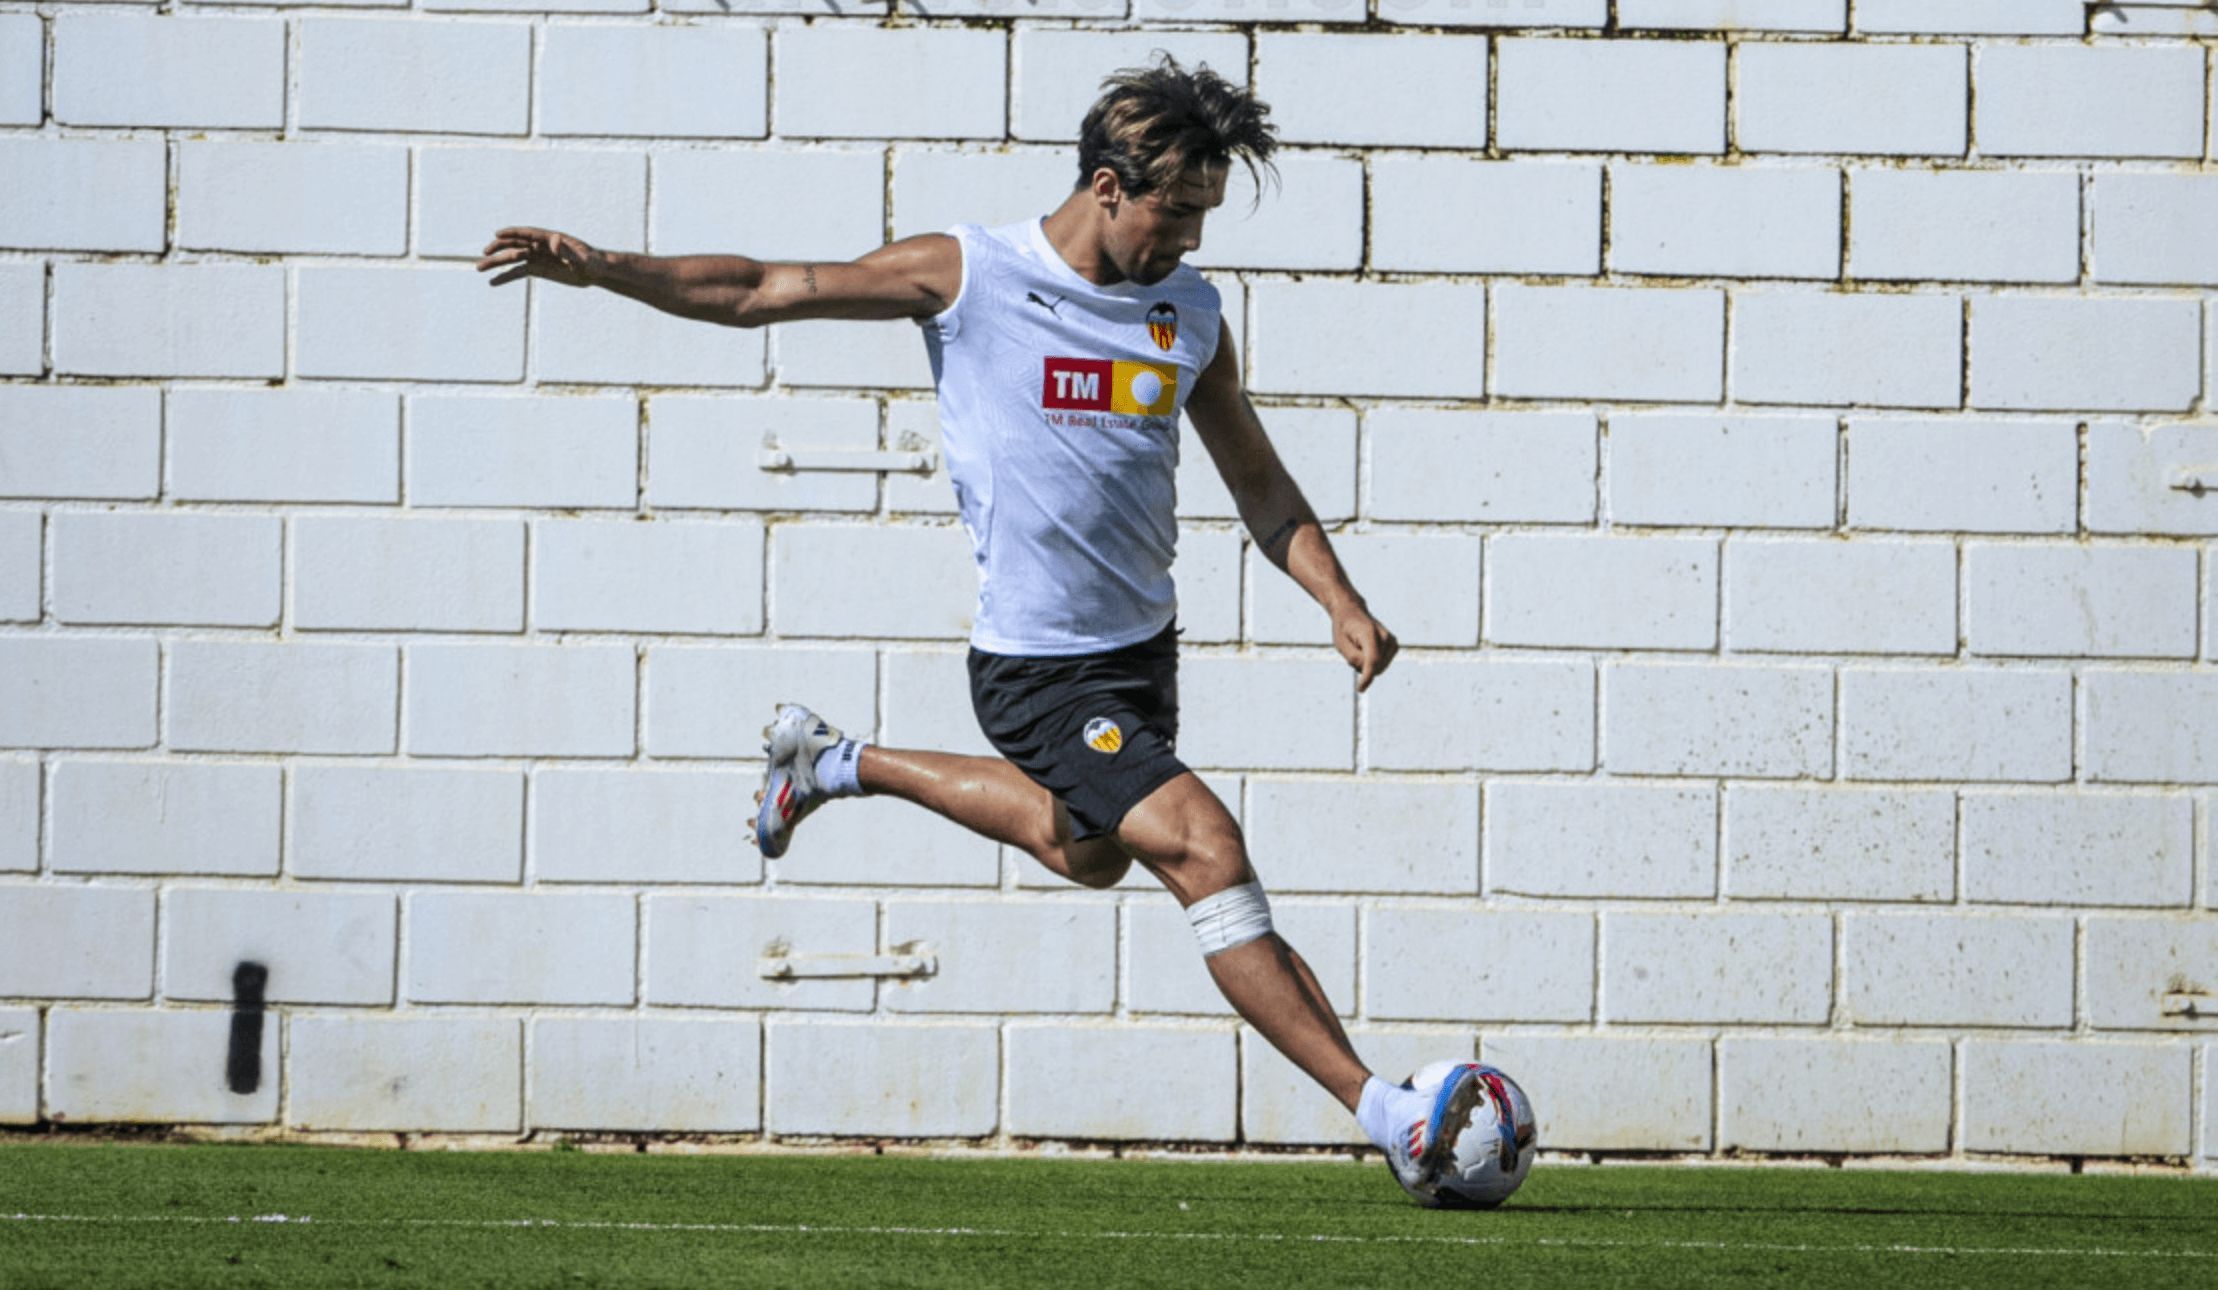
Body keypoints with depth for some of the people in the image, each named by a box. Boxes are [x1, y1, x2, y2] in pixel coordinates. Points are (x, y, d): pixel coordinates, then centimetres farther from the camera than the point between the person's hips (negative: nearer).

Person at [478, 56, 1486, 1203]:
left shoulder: (1190, 311, 4)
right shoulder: (968, 274, -10)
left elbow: (1259, 484, 13)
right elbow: (760, 292, -4)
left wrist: (1339, 600, -2)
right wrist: (601, 269, -14)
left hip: (1142, 641, 7)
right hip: (1039, 666, -7)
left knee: (1085, 849, 25)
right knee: (1206, 849, -18)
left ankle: (839, 765, 43)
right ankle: (1384, 1114, -19)